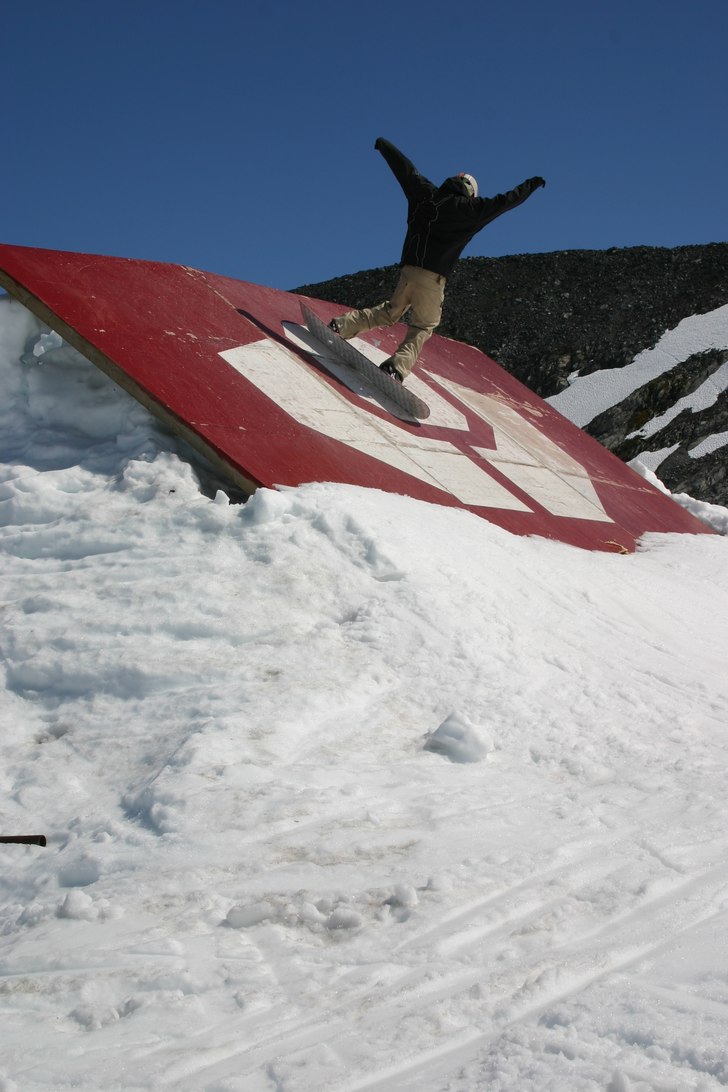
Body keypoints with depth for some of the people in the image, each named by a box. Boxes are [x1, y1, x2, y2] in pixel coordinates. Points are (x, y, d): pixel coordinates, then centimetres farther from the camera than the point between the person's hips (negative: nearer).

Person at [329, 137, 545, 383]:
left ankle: (343, 325, 13)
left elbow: (405, 168, 22)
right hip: (433, 274, -5)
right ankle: (398, 366, -16)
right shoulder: (469, 209, -1)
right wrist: (531, 185, 21)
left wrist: (383, 145, 38)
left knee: (391, 311, 23)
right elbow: (504, 202, 6)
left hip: (408, 267, 5)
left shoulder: (425, 193, 10)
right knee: (422, 326, 3)